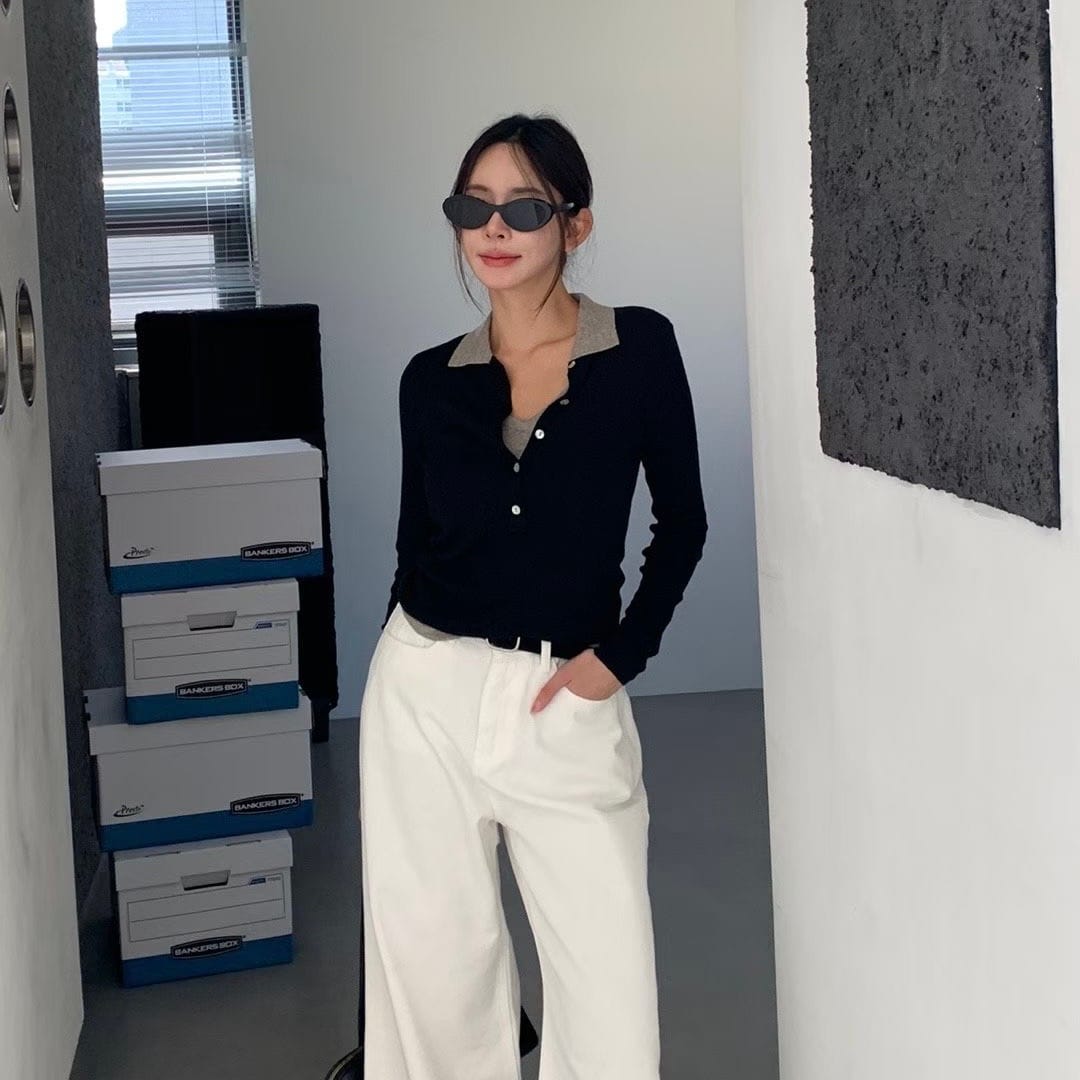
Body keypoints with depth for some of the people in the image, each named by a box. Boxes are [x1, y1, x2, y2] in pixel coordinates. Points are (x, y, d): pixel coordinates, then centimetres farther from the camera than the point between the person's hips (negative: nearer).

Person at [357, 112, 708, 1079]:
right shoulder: (431, 380, 2)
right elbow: (418, 541, 10)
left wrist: (621, 655, -6)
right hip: (427, 691, 2)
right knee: (433, 958, 10)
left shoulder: (641, 349, -5)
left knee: (611, 986, -1)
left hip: (566, 703, -2)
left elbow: (682, 523, 2)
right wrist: (424, 659, 10)